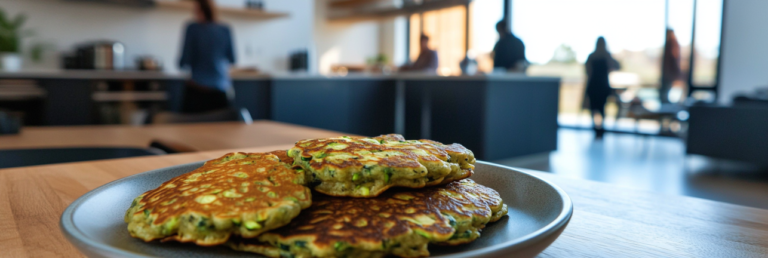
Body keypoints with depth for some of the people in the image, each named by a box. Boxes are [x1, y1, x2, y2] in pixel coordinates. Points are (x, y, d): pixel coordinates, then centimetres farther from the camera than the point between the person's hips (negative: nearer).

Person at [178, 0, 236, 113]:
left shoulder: (193, 28, -5)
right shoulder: (225, 30, 4)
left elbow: (184, 62, -5)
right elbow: (232, 59, 12)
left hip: (198, 88, -3)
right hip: (221, 90, 3)